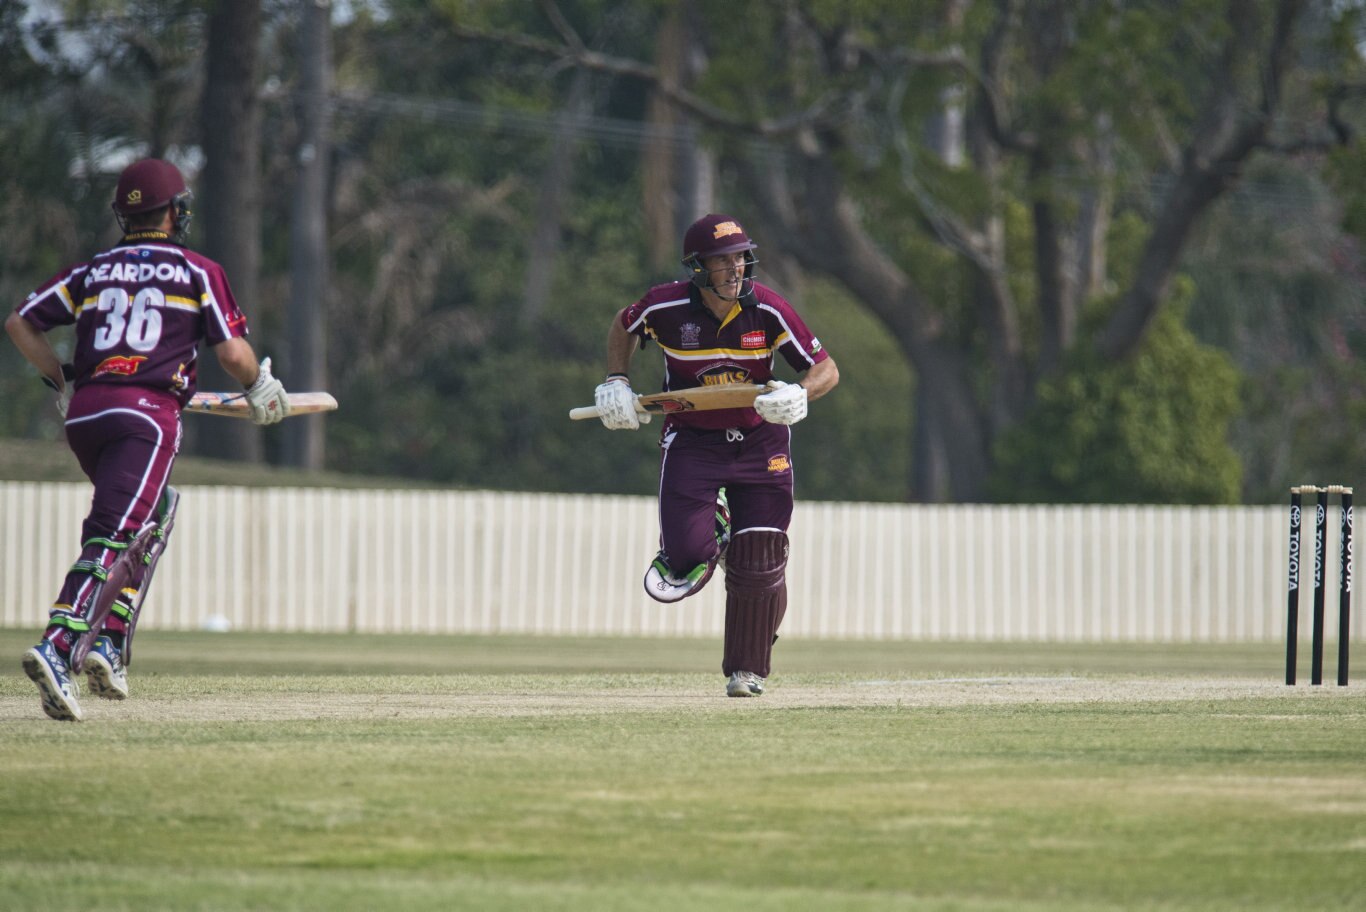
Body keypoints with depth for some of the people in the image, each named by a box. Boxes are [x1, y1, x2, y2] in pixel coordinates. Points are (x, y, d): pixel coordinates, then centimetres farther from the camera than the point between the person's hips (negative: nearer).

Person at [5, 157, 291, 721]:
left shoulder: (93, 271, 17)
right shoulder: (198, 273, 7)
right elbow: (233, 354, 2)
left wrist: (62, 383, 23)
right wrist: (260, 387, 22)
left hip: (83, 415, 5)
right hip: (148, 414, -5)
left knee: (150, 511, 26)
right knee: (111, 537, -16)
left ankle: (108, 641, 12)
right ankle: (56, 648, -36)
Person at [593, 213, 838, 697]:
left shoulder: (767, 310, -17)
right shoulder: (666, 307, -16)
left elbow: (827, 369, -12)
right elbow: (623, 325, 8)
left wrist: (799, 395, -32)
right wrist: (616, 382, -4)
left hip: (759, 439, 0)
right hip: (691, 439, 0)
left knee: (760, 565, -2)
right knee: (686, 555, -15)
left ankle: (747, 669, 17)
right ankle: (711, 532, 23)